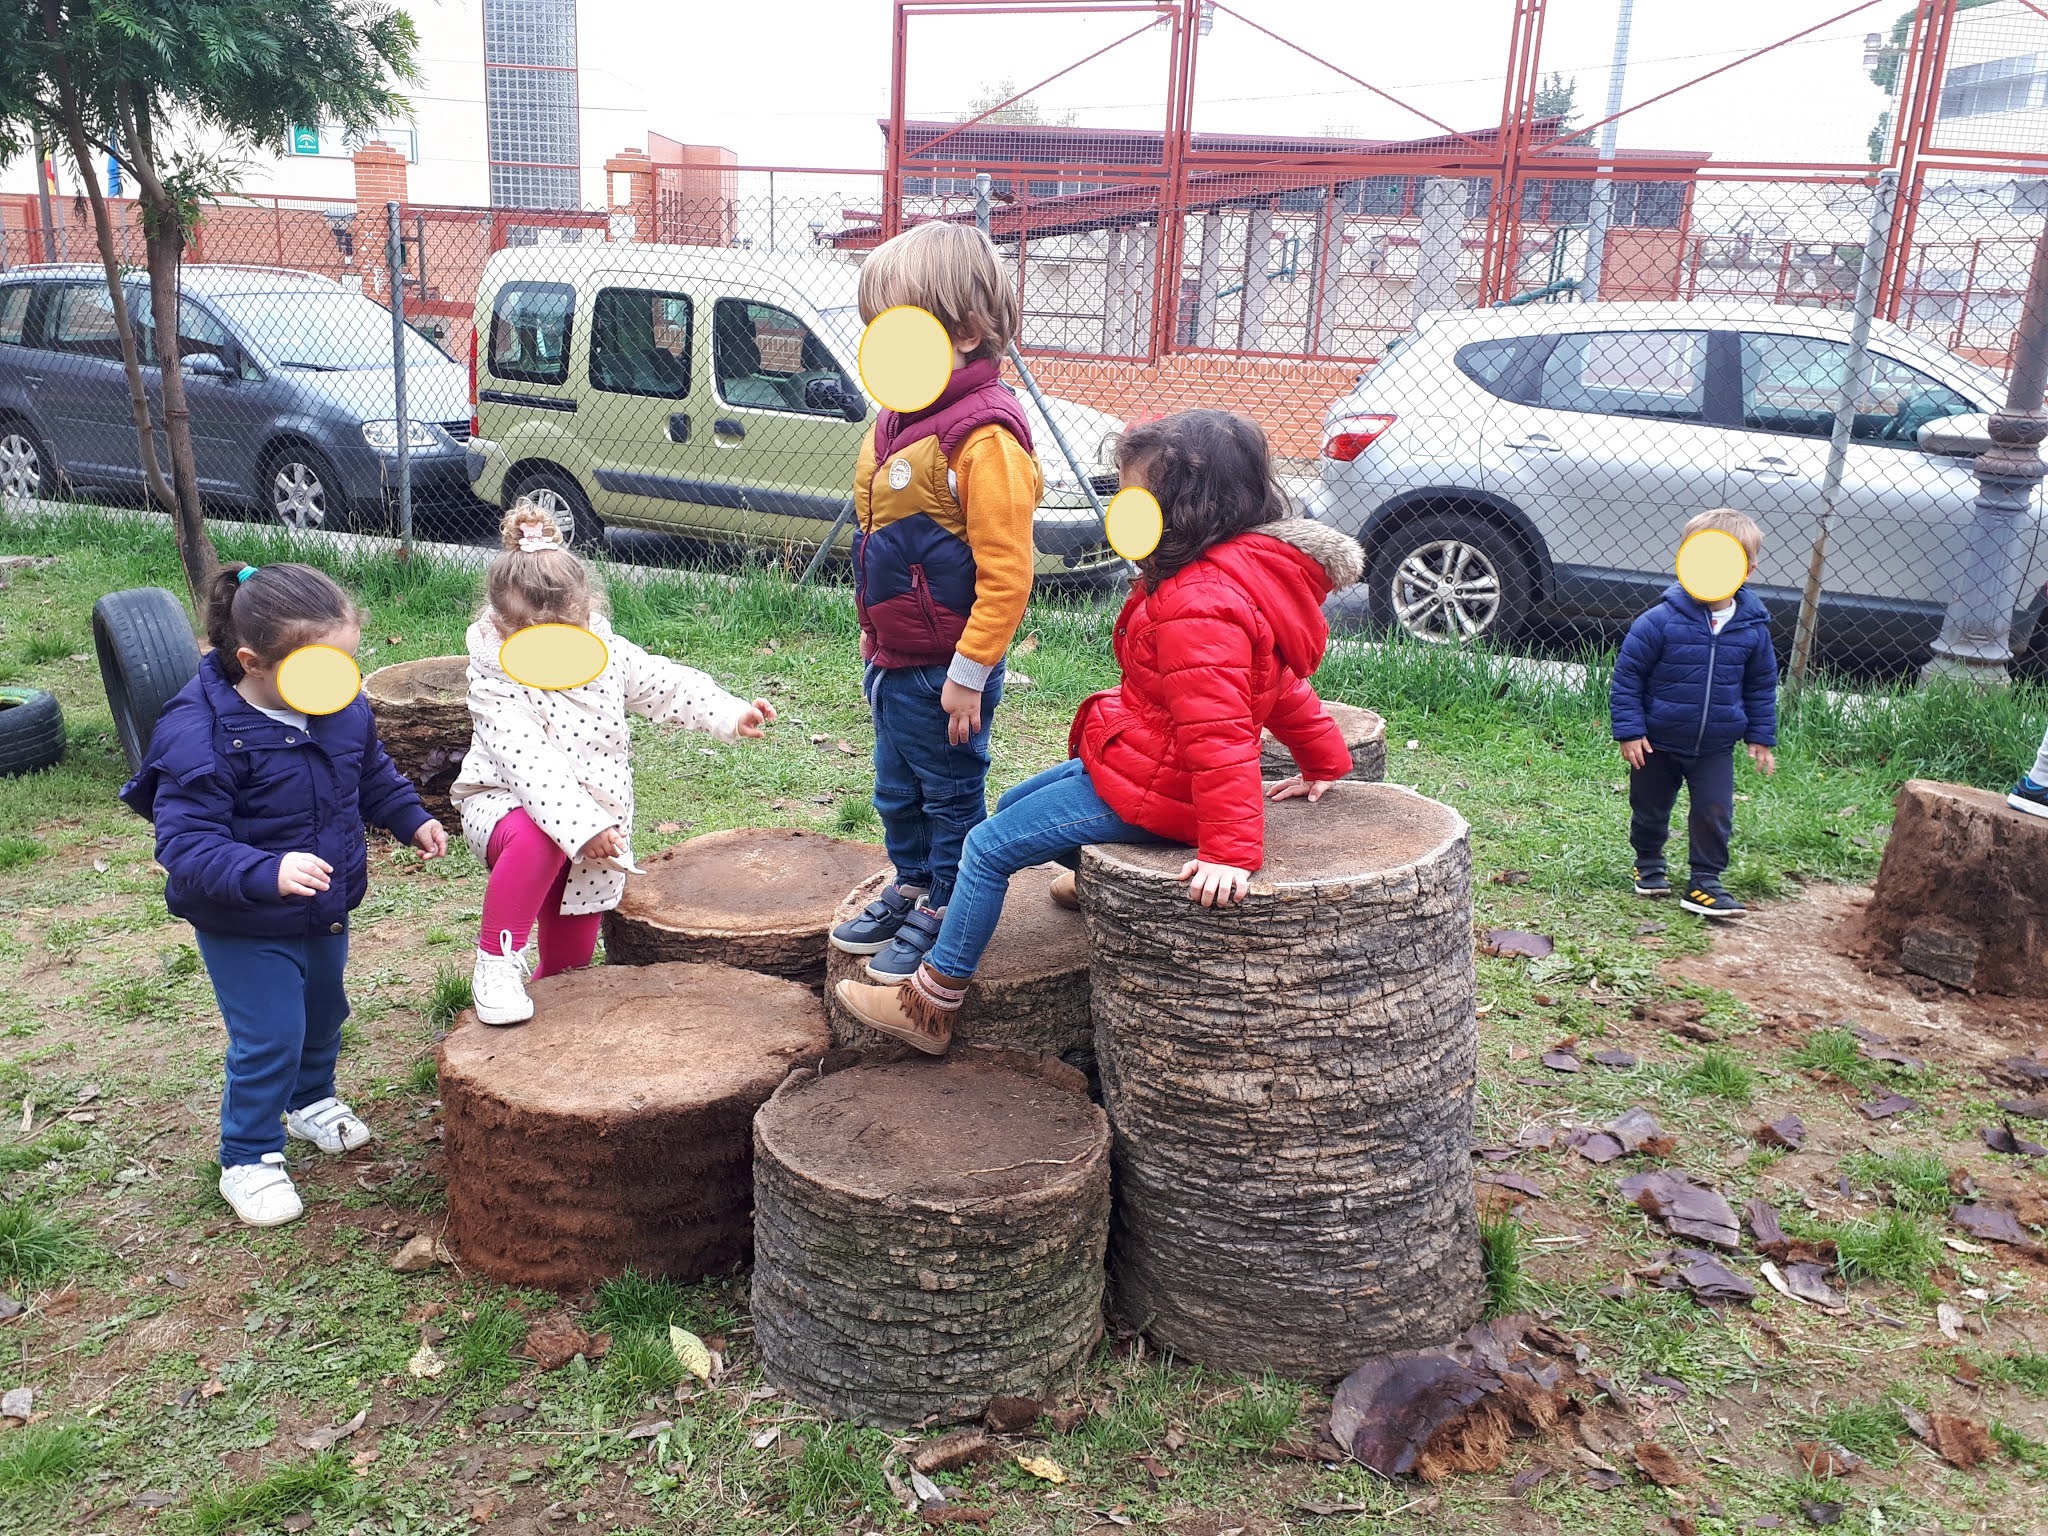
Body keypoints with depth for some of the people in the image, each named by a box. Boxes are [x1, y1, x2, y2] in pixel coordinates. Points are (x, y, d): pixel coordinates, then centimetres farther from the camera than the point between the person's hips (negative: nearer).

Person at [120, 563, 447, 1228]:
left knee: (323, 1015, 25)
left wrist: (411, 818, 1)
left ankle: (311, 1101, 53)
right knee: (268, 1041, -1)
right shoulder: (199, 735, -31)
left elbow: (372, 772, 12)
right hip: (245, 930, -6)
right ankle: (249, 1160, 23)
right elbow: (186, 843, -34)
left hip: (326, 911, 7)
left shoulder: (344, 707, -10)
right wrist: (266, 873, -48)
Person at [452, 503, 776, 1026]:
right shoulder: (498, 683, -21)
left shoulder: (607, 652, -7)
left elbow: (669, 686, 3)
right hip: (505, 804, -4)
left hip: (596, 820, 4)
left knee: (572, 957, 6)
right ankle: (496, 962, -24)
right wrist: (581, 827, -39)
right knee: (536, 838, -41)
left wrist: (732, 714, -10)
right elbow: (531, 766, -31)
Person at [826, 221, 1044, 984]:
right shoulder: (900, 419, 7)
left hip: (945, 668, -9)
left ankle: (944, 910, 24)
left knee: (951, 793, 9)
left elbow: (1006, 575, -24)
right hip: (894, 657, 9)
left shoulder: (983, 436, -23)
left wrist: (967, 673, -21)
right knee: (897, 791, 22)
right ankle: (911, 886, 41)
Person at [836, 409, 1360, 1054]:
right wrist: (1325, 759, 27)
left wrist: (1232, 850, -35)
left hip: (1150, 789, -10)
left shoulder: (1199, 602, -26)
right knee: (1009, 807, 23)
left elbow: (1217, 729, -32)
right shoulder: (1244, 575, 8)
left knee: (989, 848, -2)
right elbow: (1276, 683, 18)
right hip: (1142, 763, 10)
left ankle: (931, 1006, 8)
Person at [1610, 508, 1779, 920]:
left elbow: (1762, 685, 8)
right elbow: (1627, 674, -11)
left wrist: (1761, 736, 9)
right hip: (1658, 743, -2)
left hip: (1715, 747, 2)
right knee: (1650, 810, 14)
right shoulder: (1662, 620, -18)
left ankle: (1705, 884, 13)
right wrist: (1628, 730, -13)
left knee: (1714, 814, -1)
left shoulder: (1753, 629, -6)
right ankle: (1649, 865, 38)